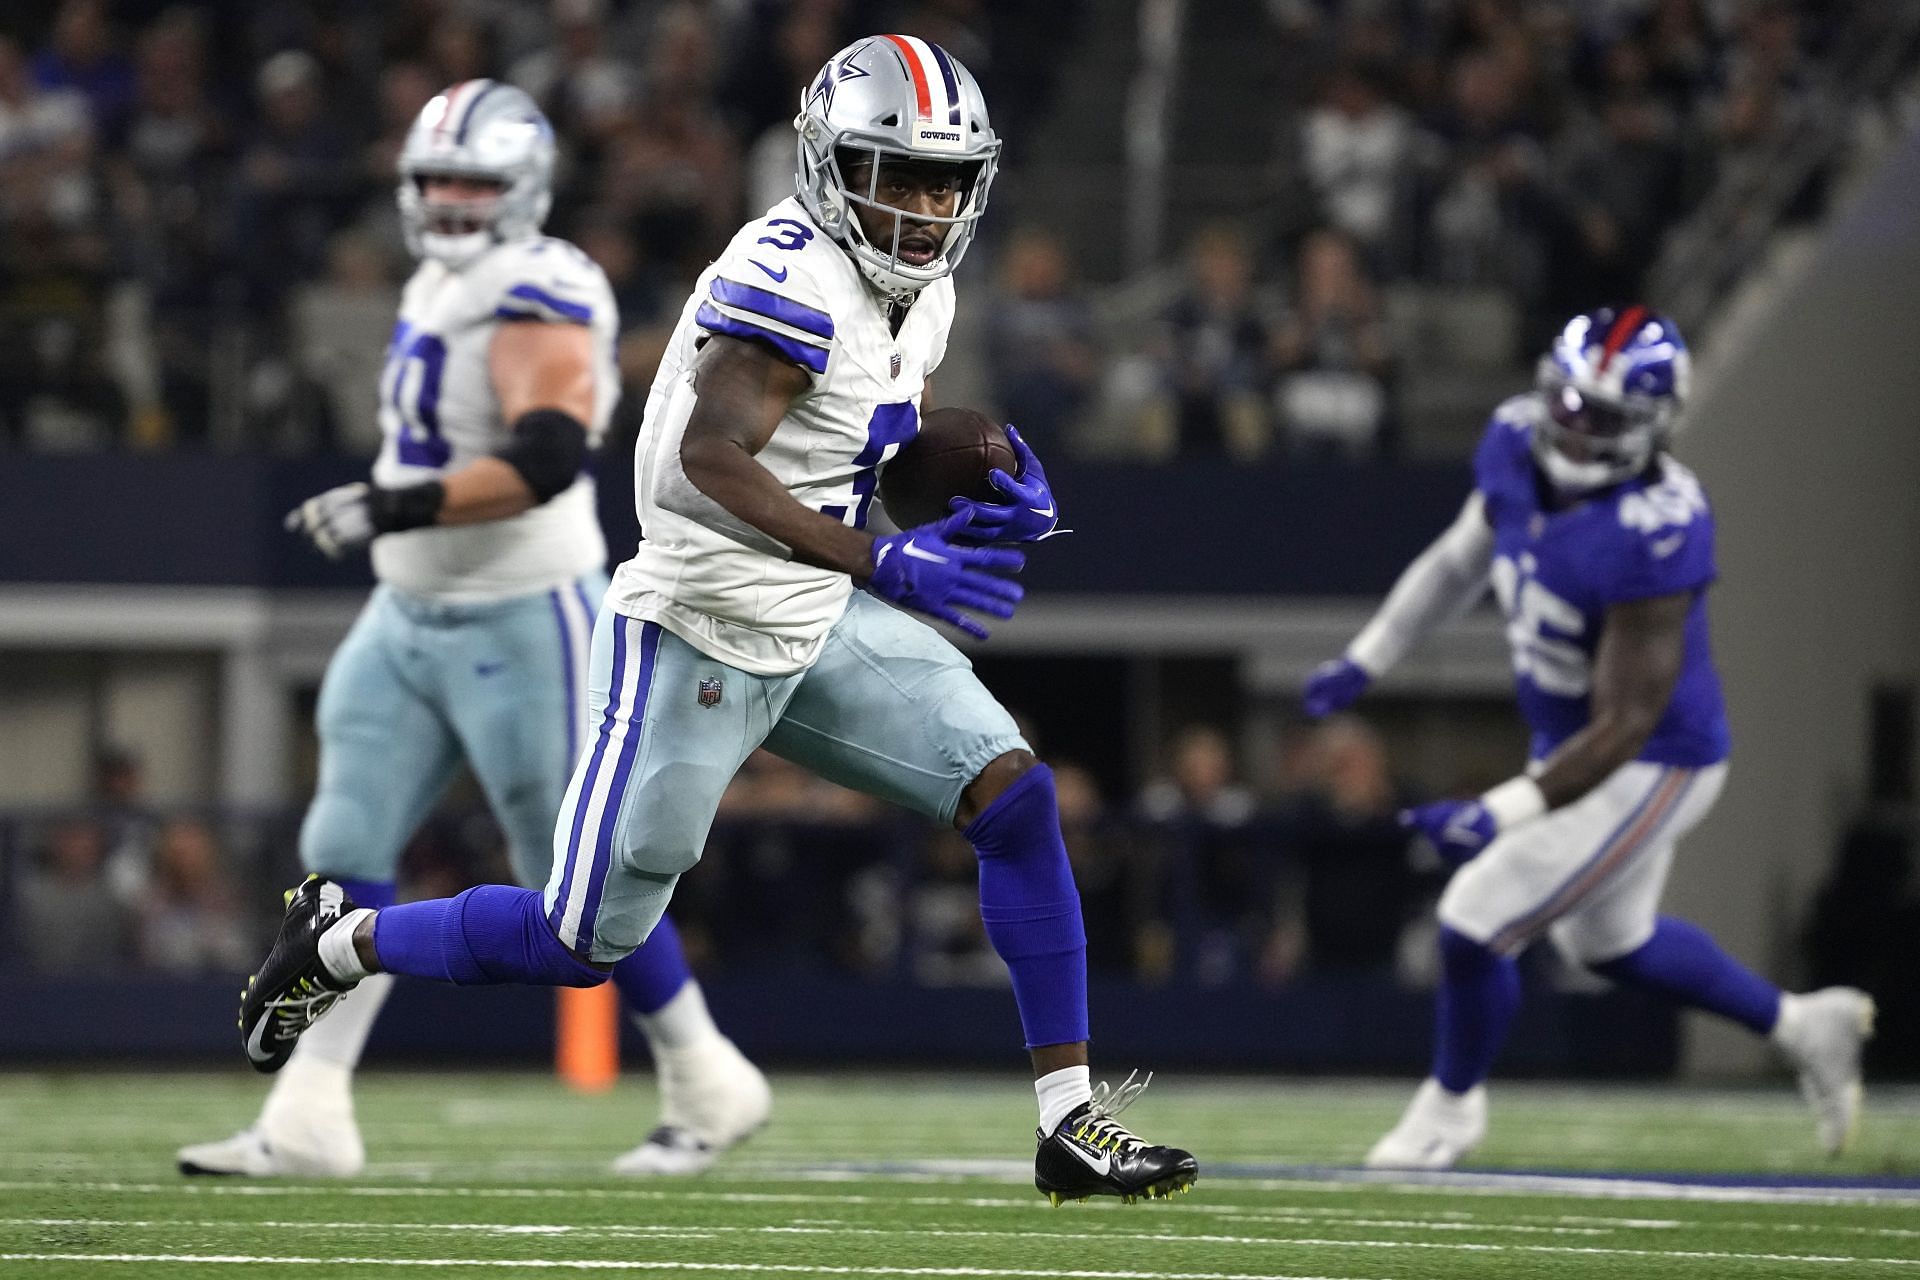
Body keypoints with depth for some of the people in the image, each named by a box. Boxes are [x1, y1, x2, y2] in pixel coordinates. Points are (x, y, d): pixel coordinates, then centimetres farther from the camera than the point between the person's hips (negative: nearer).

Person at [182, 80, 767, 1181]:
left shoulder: (537, 298, -19)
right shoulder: (444, 286, 10)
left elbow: (544, 458, -32)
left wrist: (395, 509, -36)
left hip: (522, 627, -9)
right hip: (410, 620, 9)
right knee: (347, 855, 1)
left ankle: (709, 1089, 18)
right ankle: (307, 1121, 1)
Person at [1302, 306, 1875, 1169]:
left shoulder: (1653, 534, -34)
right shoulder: (1517, 445, -12)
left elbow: (1624, 726, -30)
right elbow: (1463, 558, 11)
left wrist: (1500, 814, -33)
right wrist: (1365, 660, 16)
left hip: (1650, 766, -9)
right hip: (1566, 738, 9)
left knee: (1475, 926, -5)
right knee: (1609, 943, 27)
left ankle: (1452, 1103, 24)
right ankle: (1802, 1028, 46)